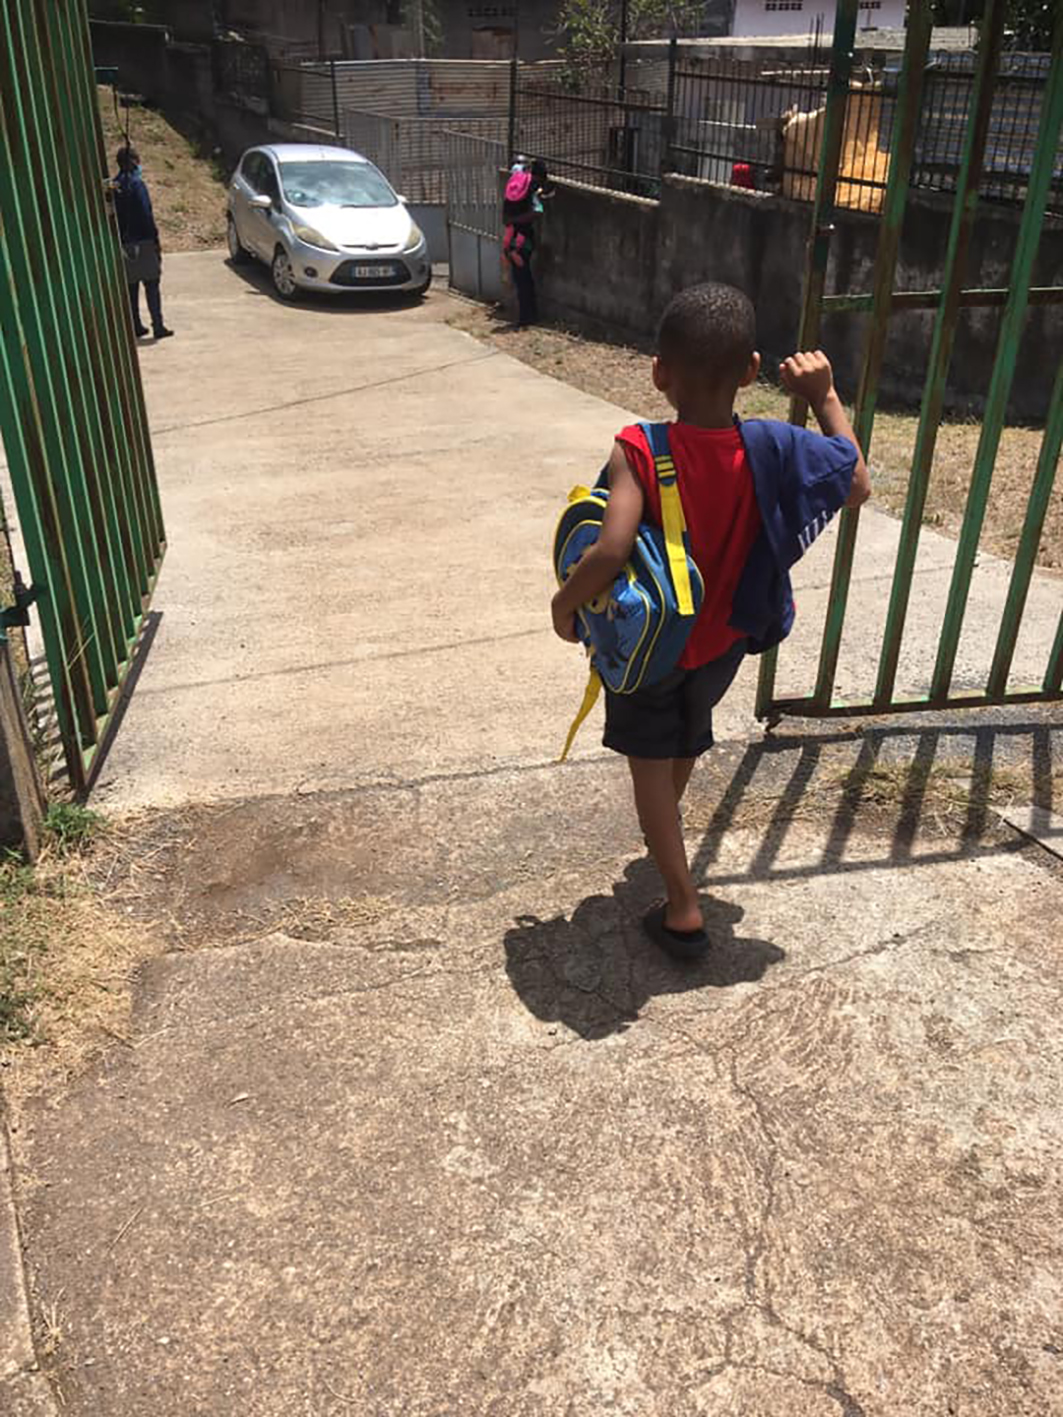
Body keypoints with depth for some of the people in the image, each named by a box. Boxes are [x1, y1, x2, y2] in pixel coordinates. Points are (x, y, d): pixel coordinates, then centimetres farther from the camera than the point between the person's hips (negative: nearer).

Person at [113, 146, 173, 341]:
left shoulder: (113, 186, 9)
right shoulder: (136, 184, -11)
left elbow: (113, 214, 12)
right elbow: (146, 215, -15)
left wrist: (117, 240, 17)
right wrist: (155, 239, -10)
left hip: (123, 243, 6)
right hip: (142, 242, -6)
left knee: (130, 287, 10)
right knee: (151, 285, -3)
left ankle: (135, 327, 13)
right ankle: (158, 327, -6)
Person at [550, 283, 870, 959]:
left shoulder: (638, 452, -30)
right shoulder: (775, 448, -20)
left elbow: (610, 552, -40)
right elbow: (858, 487, -4)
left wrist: (565, 604, -21)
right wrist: (827, 398, -1)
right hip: (723, 640, 4)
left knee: (650, 757, 16)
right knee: (690, 738, 31)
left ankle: (684, 909, 14)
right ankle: (664, 832, 58)